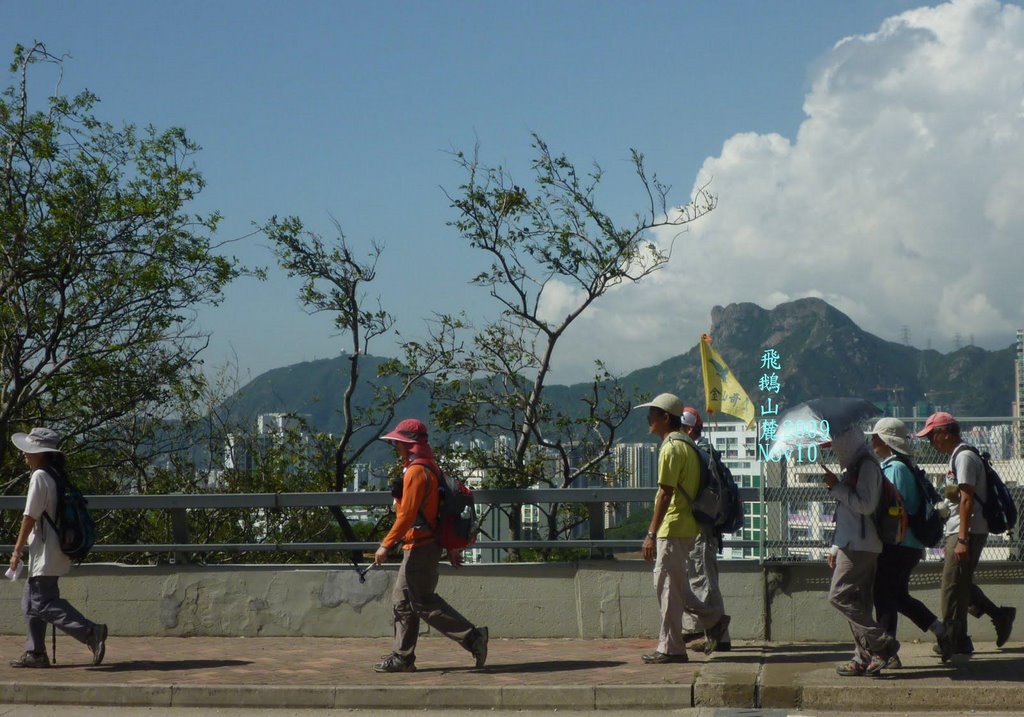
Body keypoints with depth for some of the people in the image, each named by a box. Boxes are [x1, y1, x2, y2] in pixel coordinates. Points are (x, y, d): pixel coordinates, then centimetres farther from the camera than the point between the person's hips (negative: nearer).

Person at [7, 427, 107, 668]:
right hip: (55, 553, 10)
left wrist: (17, 549, -10)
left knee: (44, 603, -10)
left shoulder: (39, 477, -15)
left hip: (45, 554, -10)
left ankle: (91, 632, -18)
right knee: (31, 602, 15)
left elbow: (30, 516, -16)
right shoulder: (58, 476, 12)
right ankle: (35, 653, 18)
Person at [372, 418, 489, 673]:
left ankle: (472, 637, -7)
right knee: (402, 600, 12)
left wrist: (386, 544, -19)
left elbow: (407, 514, -22)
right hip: (420, 545, 10)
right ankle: (402, 657, 14)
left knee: (424, 602, -8)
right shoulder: (430, 468, 16)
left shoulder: (416, 471, -16)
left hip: (420, 546, -10)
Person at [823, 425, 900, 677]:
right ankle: (865, 658, 9)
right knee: (858, 602, 8)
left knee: (840, 595, -14)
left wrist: (836, 487, -15)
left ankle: (882, 643, -13)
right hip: (853, 545, 10)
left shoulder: (867, 466, -10)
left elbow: (865, 505, -22)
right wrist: (835, 547, 23)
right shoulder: (854, 467, 21)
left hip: (860, 546, -10)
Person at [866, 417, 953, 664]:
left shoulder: (894, 468, -14)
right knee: (899, 596, 18)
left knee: (884, 596, -4)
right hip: (910, 545, 10)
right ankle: (942, 632, 19)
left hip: (896, 546, -10)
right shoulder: (900, 466, 16)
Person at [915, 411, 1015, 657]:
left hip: (968, 532, -10)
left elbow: (967, 500, -20)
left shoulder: (964, 457, -14)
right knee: (960, 583, 13)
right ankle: (999, 616, 16)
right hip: (958, 532, 10)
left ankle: (954, 641, -1)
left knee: (952, 585, -6)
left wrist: (962, 539, -23)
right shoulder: (958, 457, 18)